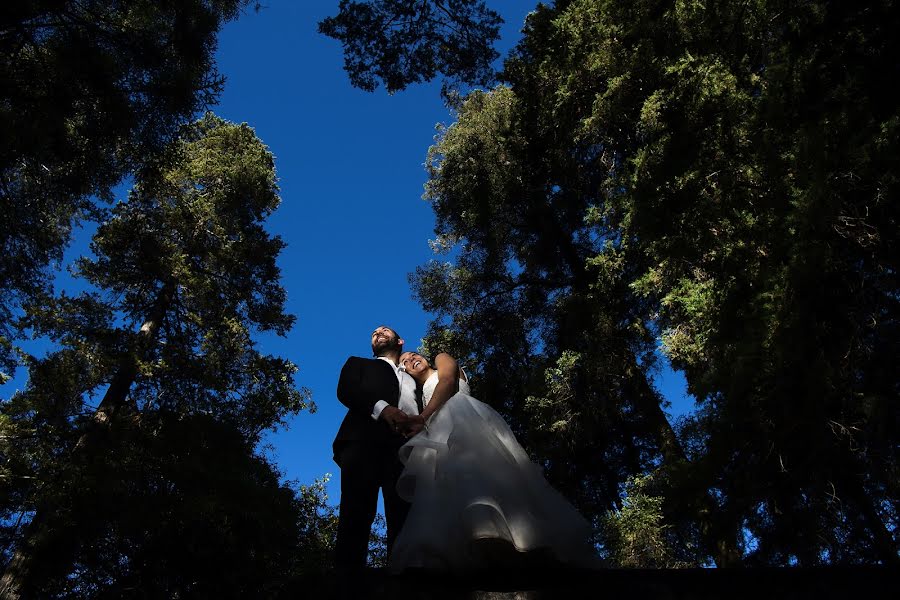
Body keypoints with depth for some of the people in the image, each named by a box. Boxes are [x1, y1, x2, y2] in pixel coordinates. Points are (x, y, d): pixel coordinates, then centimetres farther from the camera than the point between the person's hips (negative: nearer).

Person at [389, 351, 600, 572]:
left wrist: (423, 417, -1)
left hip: (465, 416, -6)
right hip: (443, 438, 6)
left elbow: (448, 381, 8)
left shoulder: (442, 359, 30)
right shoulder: (423, 396, 43)